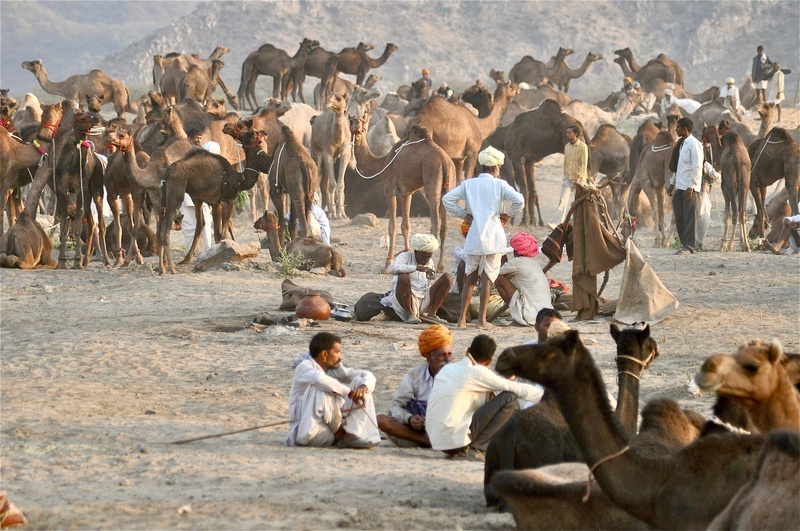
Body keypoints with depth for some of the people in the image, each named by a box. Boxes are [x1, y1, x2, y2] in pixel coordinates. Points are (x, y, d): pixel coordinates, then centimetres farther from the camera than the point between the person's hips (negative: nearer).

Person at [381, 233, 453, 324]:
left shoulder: (430, 263, 18)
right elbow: (392, 268, -24)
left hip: (424, 302, 5)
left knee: (447, 278, -5)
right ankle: (410, 314, -20)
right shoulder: (405, 256, 0)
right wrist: (417, 268, -30)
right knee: (403, 277, -36)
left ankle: (432, 313, -9)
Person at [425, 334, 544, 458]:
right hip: (456, 438, -7)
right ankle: (479, 447, -6)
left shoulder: (447, 369, 15)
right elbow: (516, 389, -1)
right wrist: (543, 394, 13)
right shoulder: (477, 372, -6)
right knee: (509, 399, -3)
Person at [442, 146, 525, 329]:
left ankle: (462, 318, 7)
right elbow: (519, 200, -14)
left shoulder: (468, 184, 7)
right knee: (487, 279, 1)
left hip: (473, 238, 3)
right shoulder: (499, 185, -2)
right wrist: (508, 215, 3)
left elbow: (447, 199, 1)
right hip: (493, 238, -3)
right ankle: (482, 319, 0)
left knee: (470, 278, 11)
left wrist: (464, 215, 8)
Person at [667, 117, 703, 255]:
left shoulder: (694, 144, -12)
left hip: (689, 188, -9)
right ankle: (686, 243, 14)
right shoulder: (681, 144, 15)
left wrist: (691, 186, -19)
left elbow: (697, 167, -16)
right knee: (679, 217, 8)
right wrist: (672, 183, 20)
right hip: (679, 187, 9)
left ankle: (689, 246, -2)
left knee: (689, 217, -5)